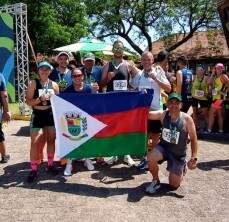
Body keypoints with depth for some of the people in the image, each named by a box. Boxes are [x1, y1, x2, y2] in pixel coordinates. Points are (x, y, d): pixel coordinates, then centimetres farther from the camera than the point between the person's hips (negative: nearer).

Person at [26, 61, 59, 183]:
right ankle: (34, 169, 2)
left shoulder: (54, 85, 5)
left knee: (51, 140, 11)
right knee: (35, 142, -7)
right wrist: (40, 99, -22)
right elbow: (28, 102, -8)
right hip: (37, 115, -3)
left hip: (51, 115, 4)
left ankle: (50, 165, 26)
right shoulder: (33, 83, -4)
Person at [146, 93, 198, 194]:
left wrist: (194, 157, -19)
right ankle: (155, 181, -3)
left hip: (178, 154, -1)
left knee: (174, 185, 3)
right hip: (163, 147, 1)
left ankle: (182, 169, 39)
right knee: (151, 158, -33)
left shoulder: (187, 119, -18)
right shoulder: (163, 114, -12)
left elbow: (193, 139, -12)